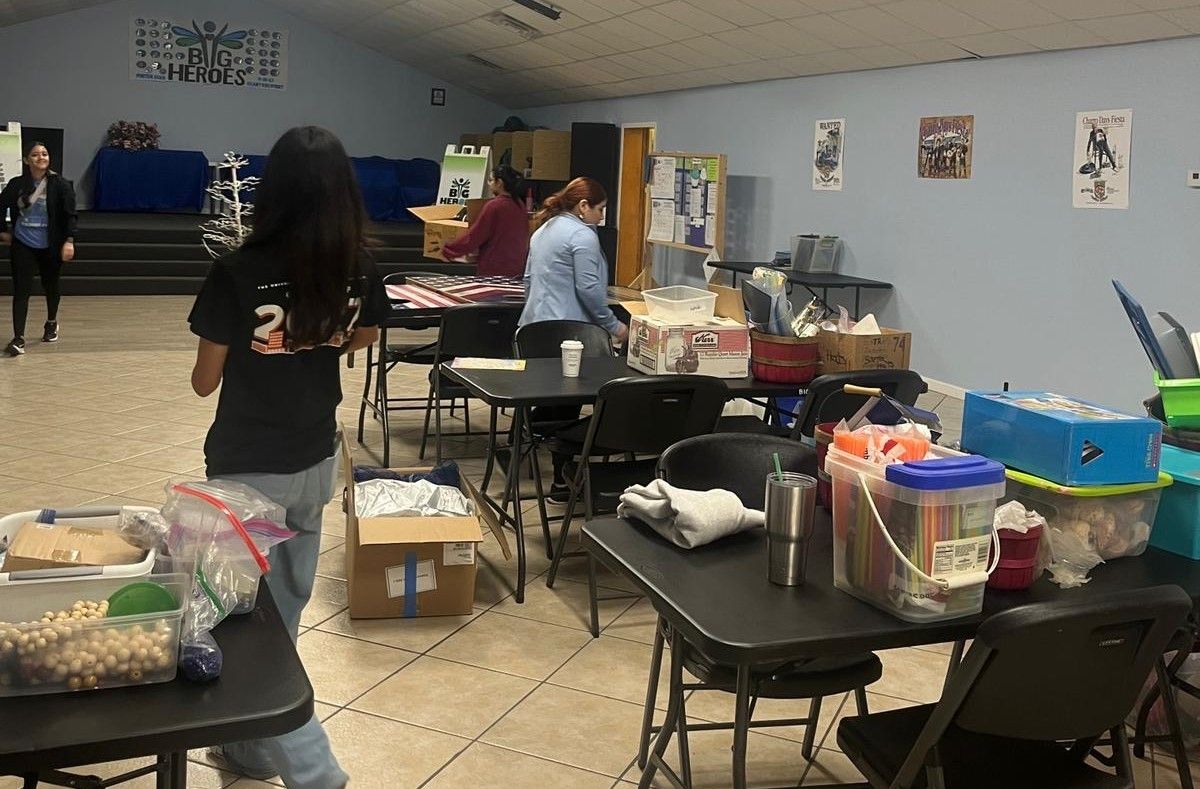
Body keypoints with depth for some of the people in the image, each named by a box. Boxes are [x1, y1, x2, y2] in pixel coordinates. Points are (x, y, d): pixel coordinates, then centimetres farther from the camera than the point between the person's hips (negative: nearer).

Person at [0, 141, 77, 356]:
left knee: (51, 286, 18)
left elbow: (70, 214, -9)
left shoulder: (60, 185, -8)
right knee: (21, 290, -7)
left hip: (50, 247, 0)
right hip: (22, 245, 1)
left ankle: (51, 323, 44)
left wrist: (69, 241, -17)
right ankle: (18, 339, -9)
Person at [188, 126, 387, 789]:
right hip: (316, 464, 5)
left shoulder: (238, 273, -21)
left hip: (247, 471, -5)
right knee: (283, 613, 19)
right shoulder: (359, 272, -8)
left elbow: (204, 382, -10)